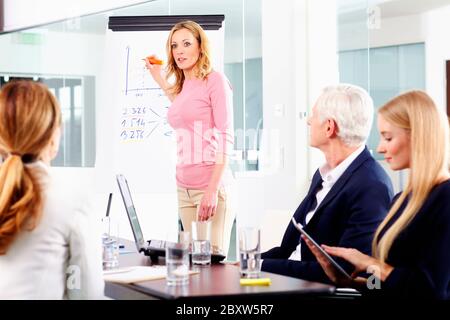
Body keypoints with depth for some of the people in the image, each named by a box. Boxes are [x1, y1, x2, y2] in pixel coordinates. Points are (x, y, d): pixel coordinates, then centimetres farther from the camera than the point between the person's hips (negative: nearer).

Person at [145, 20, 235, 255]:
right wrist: (160, 80, 32)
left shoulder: (215, 81, -5)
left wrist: (213, 190, -19)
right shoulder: (181, 86, 14)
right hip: (184, 189, 7)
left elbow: (225, 137, -12)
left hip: (212, 186, -7)